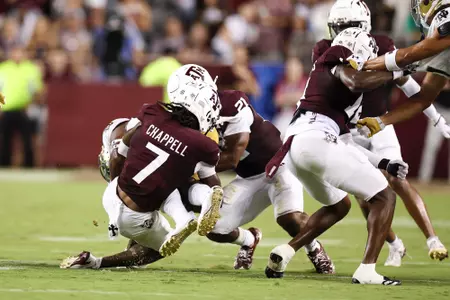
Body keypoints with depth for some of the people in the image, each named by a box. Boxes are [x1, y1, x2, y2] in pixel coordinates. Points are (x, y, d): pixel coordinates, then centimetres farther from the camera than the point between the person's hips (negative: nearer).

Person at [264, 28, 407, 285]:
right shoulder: (340, 68, 7)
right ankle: (367, 270, -13)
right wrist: (394, 71, -6)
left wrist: (384, 164, 27)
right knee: (385, 197, 0)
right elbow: (357, 82, -19)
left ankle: (285, 252, 16)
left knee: (339, 205, 32)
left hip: (295, 146, 9)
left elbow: (344, 143, 31)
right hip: (315, 142, -9)